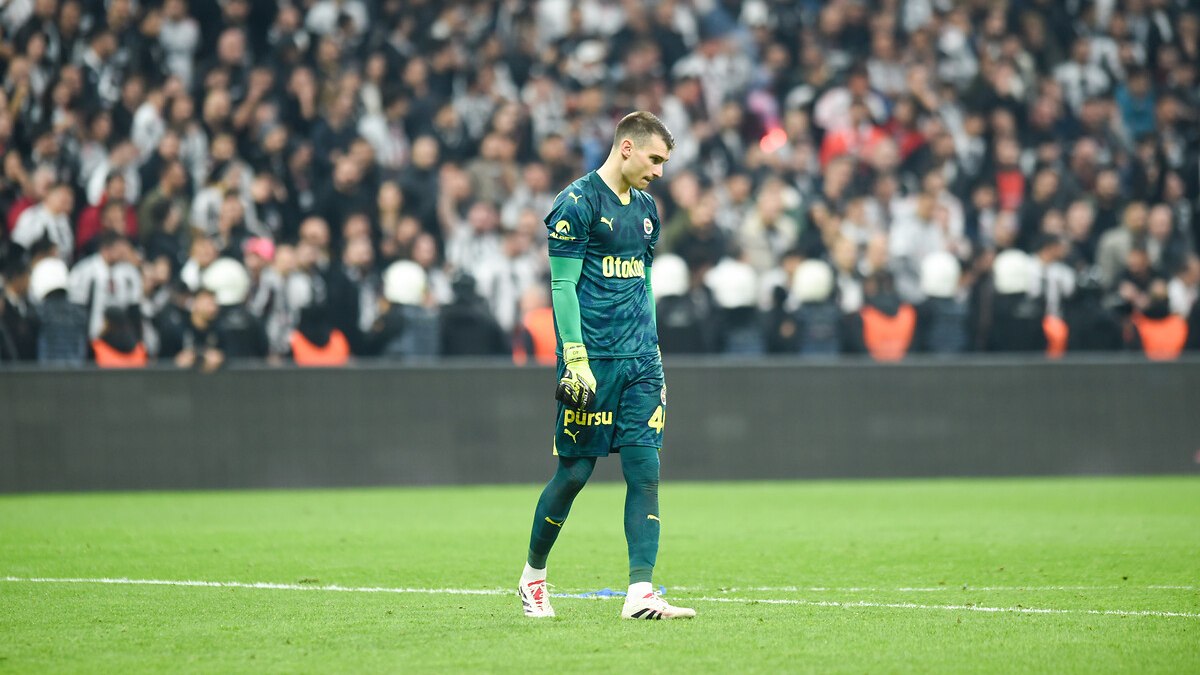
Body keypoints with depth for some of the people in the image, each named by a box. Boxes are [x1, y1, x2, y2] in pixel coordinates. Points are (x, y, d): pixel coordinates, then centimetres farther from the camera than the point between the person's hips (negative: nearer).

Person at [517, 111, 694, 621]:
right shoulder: (576, 204, -8)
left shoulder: (645, 208, 16)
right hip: (593, 362, -7)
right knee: (575, 472, 0)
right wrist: (576, 360, -16)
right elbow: (563, 286, -11)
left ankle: (640, 594, -7)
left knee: (645, 470, -4)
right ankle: (532, 576, 20)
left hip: (640, 361, 7)